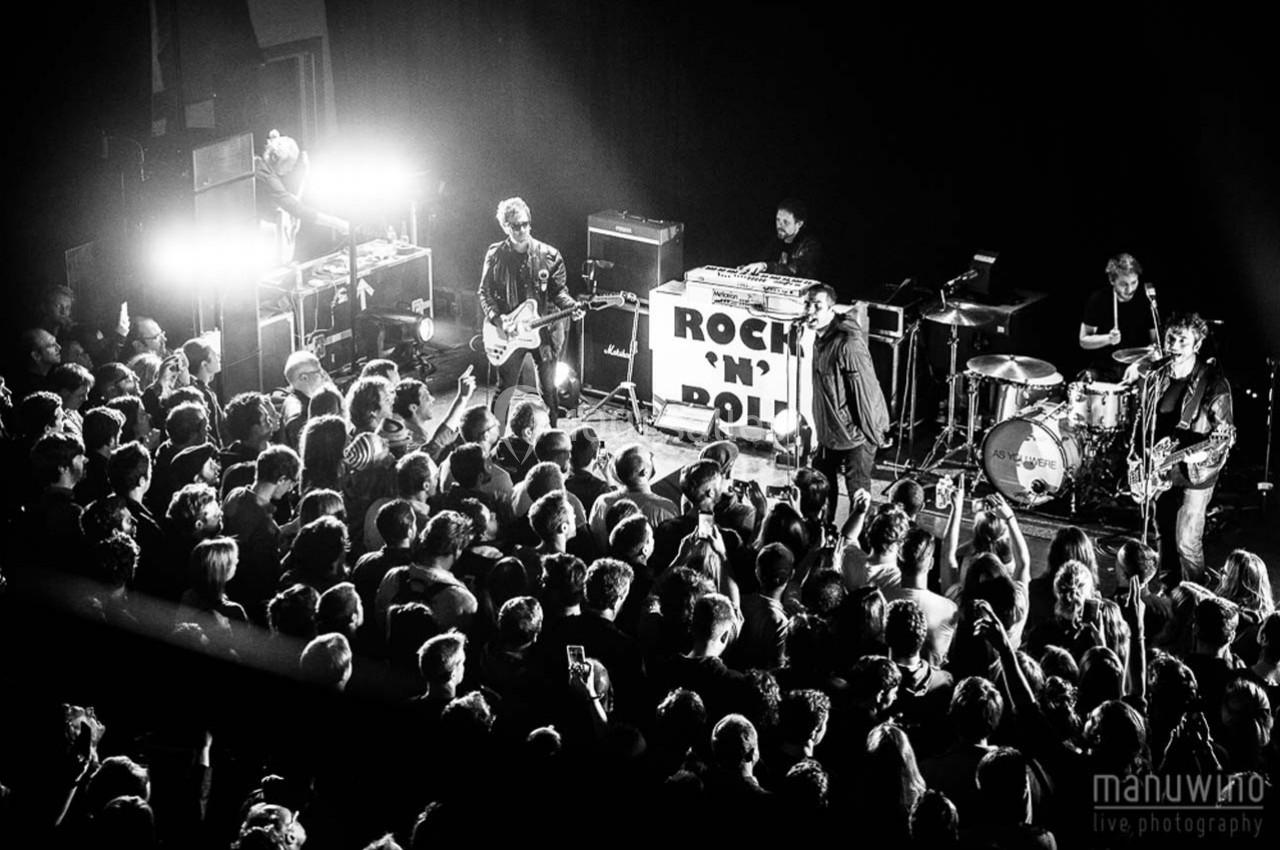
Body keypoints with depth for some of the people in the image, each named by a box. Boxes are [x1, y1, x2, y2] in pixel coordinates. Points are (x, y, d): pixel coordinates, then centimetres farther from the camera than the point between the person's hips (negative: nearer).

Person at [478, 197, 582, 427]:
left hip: (544, 331, 0)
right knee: (505, 389, 6)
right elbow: (485, 293, 1)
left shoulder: (549, 255, -4)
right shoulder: (495, 256, -4)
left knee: (548, 389, 8)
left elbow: (558, 291, 2)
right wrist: (498, 319, -15)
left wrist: (571, 307, -18)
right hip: (508, 332, 0)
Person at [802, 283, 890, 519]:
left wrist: (871, 435, -17)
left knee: (859, 498, 0)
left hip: (854, 436, -9)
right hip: (829, 434, 9)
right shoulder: (820, 338, 5)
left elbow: (865, 390, -22)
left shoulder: (848, 344, -25)